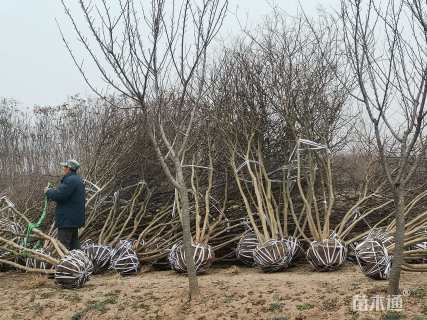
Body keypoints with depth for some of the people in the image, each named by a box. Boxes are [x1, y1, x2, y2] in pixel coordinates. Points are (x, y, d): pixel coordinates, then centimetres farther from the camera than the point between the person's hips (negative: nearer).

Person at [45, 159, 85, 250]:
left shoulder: (70, 180, -18)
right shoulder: (77, 180, 17)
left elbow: (59, 195, -23)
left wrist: (48, 191, -5)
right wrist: (52, 190, 14)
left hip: (67, 218, -11)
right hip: (74, 218, 11)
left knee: (63, 246, -7)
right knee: (74, 244, 15)